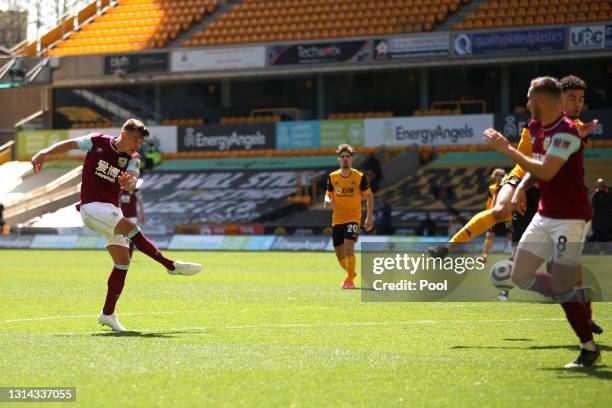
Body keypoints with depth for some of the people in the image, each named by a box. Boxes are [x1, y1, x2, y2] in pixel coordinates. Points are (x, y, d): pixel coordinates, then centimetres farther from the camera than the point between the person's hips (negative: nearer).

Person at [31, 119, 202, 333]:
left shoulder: (133, 159, 2)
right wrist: (44, 153, -9)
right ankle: (171, 265, -22)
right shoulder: (97, 142, -5)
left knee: (123, 261, -2)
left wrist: (129, 182, -40)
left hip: (111, 209, 6)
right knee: (129, 227, -28)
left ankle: (108, 313, 6)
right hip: (91, 206, -6)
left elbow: (132, 182, -16)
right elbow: (69, 144, 4)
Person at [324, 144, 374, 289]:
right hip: (337, 220, 4)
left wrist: (369, 217, 0)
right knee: (339, 254, 9)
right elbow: (328, 195, 13)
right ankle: (351, 272, 38)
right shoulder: (332, 177, 4)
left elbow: (369, 196, 5)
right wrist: (328, 201, -12)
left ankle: (350, 280, -12)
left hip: (353, 218, -4)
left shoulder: (359, 177, -4)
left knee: (349, 247, -23)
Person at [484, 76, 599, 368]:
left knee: (562, 288, -10)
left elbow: (545, 171, -28)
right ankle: (582, 296, 20)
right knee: (520, 277, 5)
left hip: (570, 218, -9)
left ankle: (589, 349, 4)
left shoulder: (566, 132, -20)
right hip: (545, 215, 9)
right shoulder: (536, 127, 9)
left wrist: (506, 149, -23)